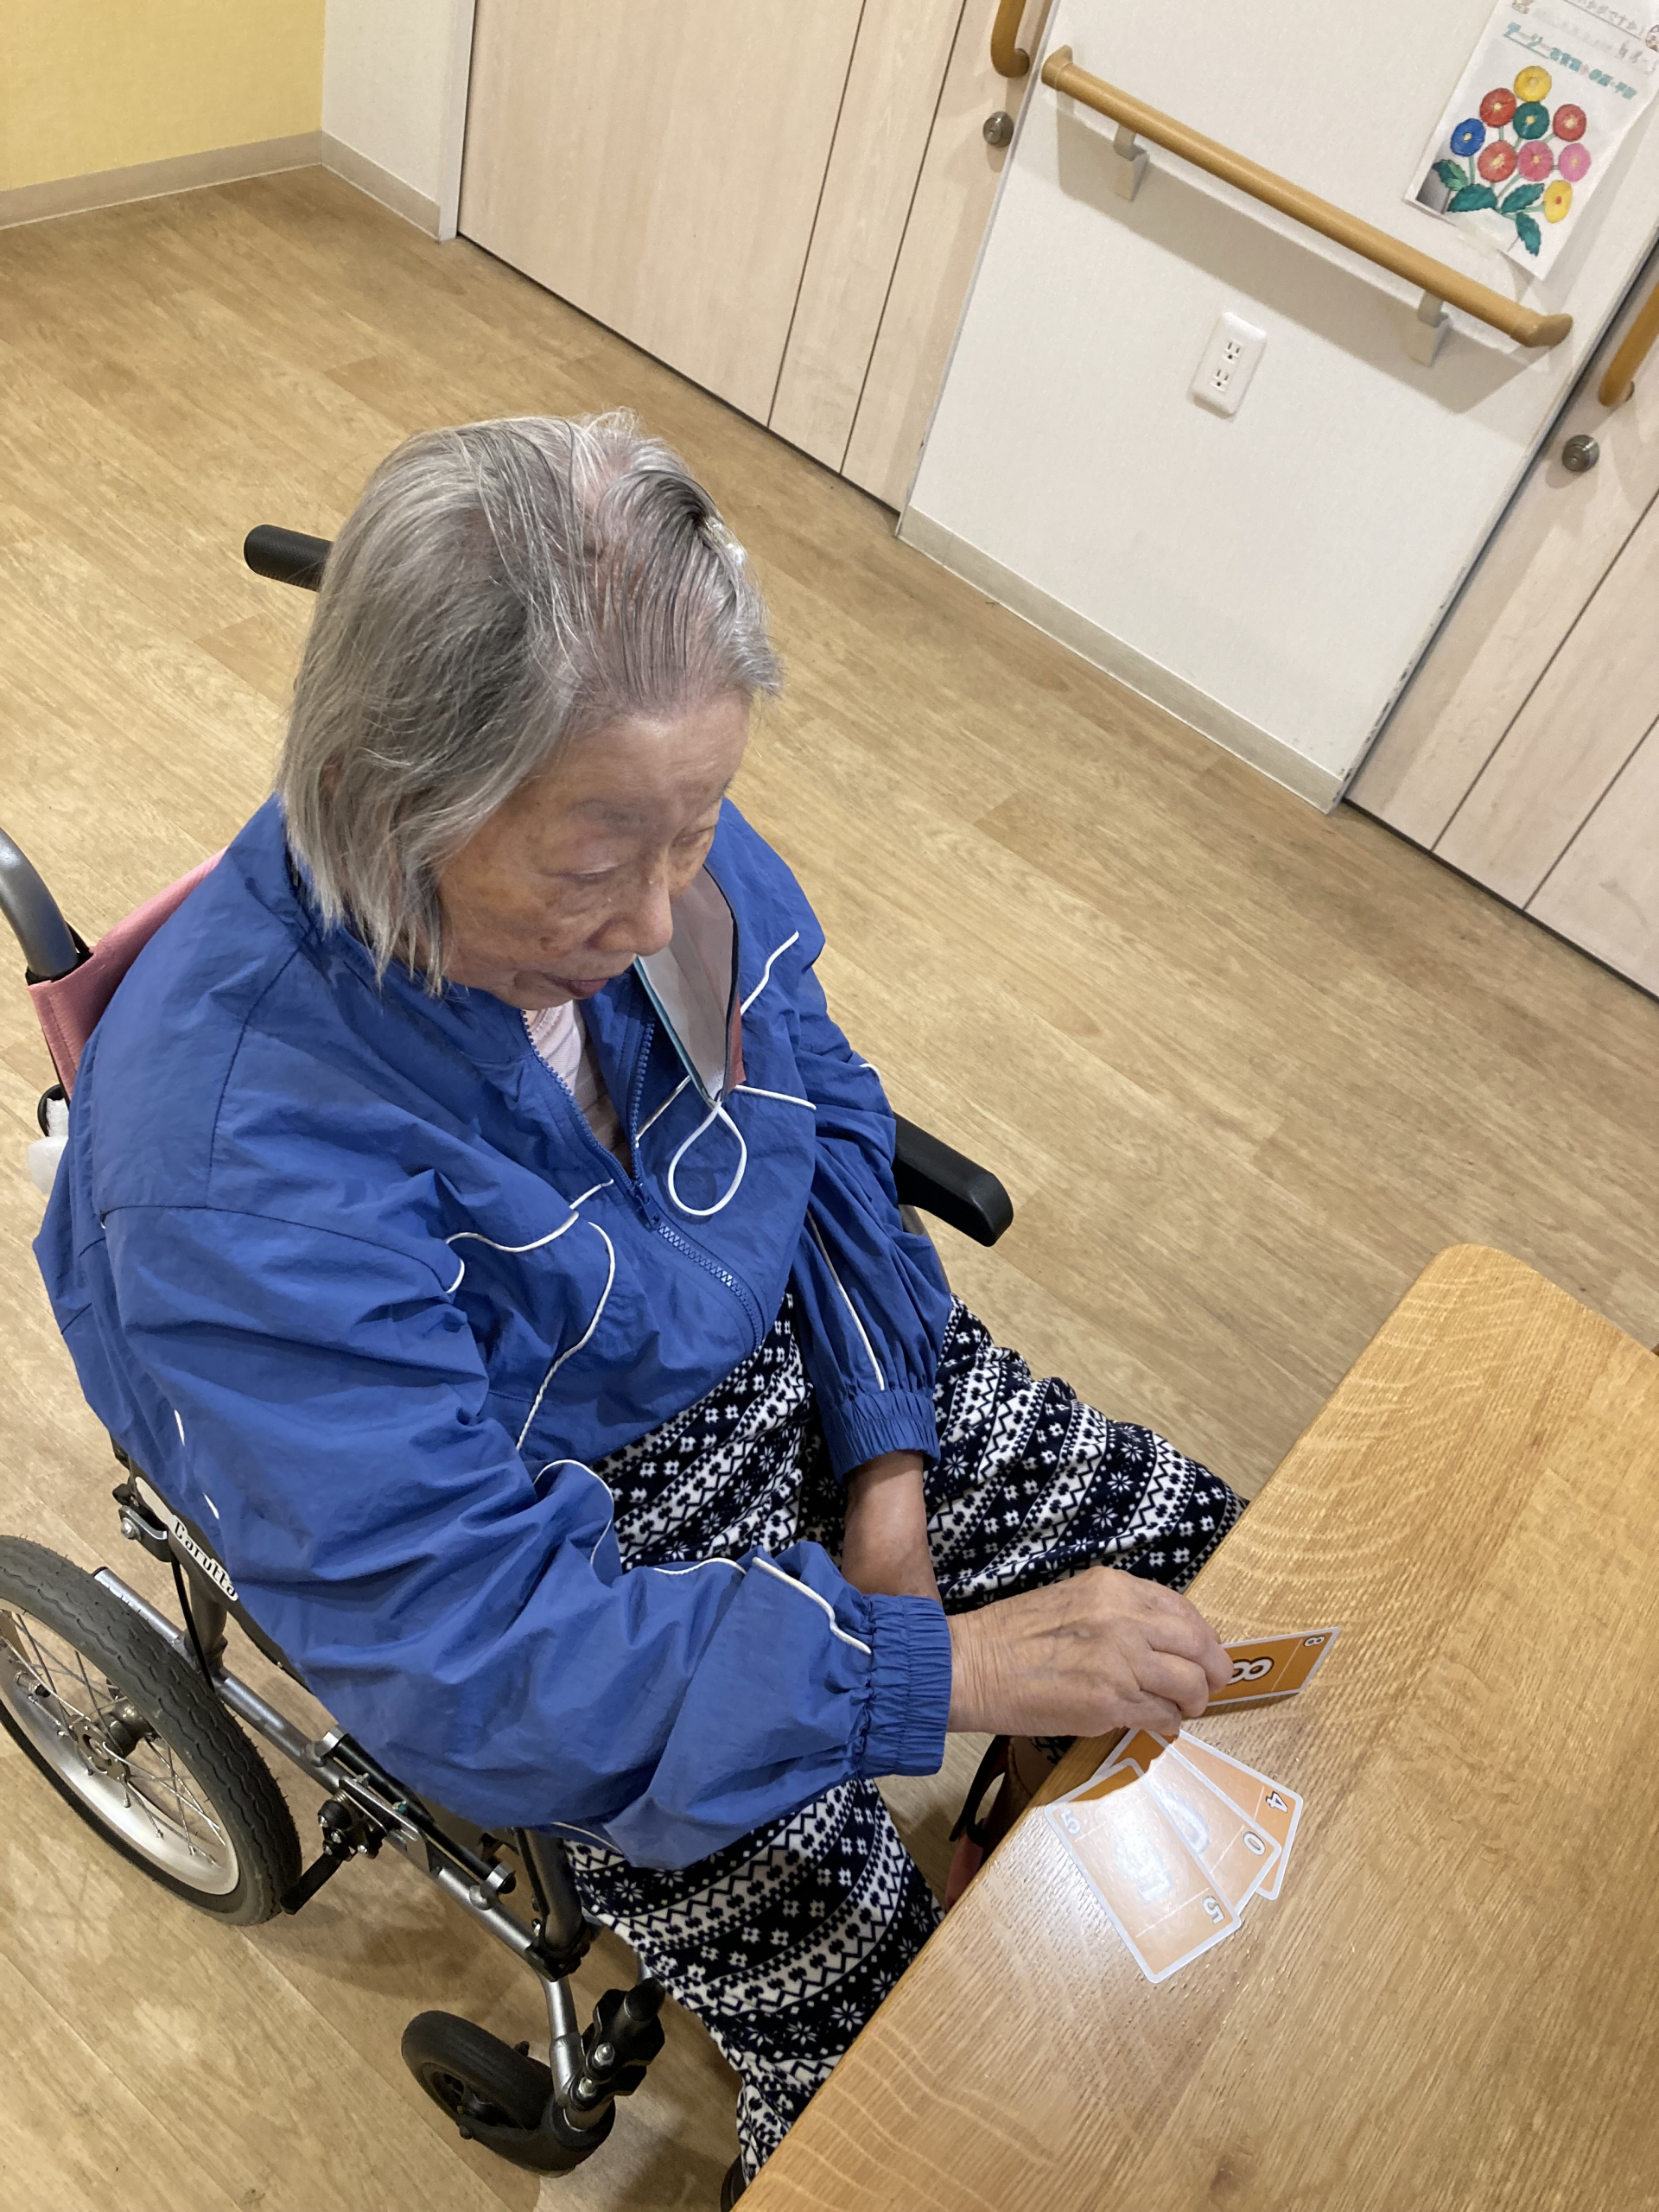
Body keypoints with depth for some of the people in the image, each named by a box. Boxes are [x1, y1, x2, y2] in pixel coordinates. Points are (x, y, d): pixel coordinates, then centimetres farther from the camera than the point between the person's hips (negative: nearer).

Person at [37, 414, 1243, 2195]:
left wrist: (887, 1465, -10)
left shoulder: (657, 845, -15)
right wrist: (943, 1667, -32)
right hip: (546, 1546, -5)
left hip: (795, 1371, 6)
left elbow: (826, 1122, -1)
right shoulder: (232, 1161, -33)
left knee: (1211, 1569, 7)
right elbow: (468, 1650, -30)